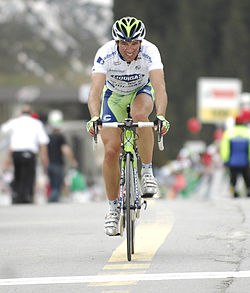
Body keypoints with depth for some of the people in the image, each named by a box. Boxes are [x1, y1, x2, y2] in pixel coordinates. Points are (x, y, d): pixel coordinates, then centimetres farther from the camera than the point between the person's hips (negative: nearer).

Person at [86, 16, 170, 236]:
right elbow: (96, 90, -41)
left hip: (141, 91, -1)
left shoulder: (150, 52, -32)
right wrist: (94, 118, -59)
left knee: (139, 115, -37)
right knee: (111, 151, -11)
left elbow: (160, 87, -43)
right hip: (114, 95, 1)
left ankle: (147, 172, -20)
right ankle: (113, 208, 5)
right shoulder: (105, 54, -32)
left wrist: (161, 116, -60)